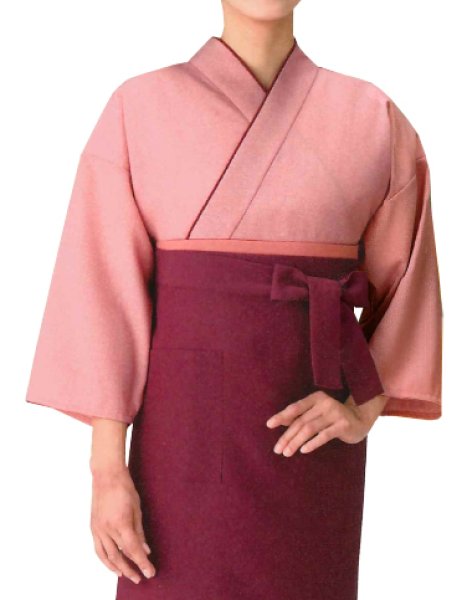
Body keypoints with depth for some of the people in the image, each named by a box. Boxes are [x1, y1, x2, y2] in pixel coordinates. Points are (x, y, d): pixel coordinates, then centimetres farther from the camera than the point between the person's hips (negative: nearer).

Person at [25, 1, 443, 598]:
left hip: (312, 428, 2)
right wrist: (107, 470, -9)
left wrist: (366, 408, -5)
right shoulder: (140, 107, 0)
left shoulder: (372, 117, 4)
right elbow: (103, 288, -4)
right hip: (187, 430, -1)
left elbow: (406, 281, 10)